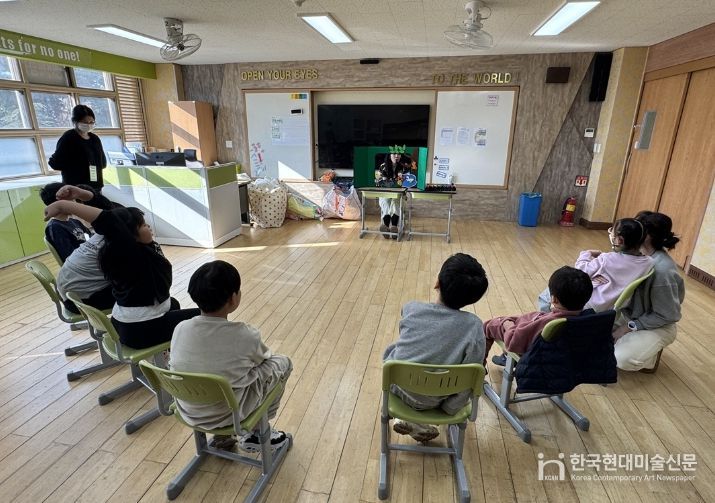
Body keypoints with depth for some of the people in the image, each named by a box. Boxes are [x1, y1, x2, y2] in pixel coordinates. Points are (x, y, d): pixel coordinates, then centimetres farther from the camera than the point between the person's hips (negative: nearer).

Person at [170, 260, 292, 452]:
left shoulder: (180, 329, -14)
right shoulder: (245, 335, -25)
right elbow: (264, 357, -3)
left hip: (187, 411, 5)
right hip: (226, 414, -5)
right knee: (283, 362, 9)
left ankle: (221, 436, 31)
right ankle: (257, 435, 22)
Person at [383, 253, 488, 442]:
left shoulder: (410, 309, -17)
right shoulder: (473, 326, -22)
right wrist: (450, 408, 0)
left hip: (397, 386, 1)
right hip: (431, 402, 0)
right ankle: (414, 422, 24)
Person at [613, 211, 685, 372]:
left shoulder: (662, 270, -32)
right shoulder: (641, 254, -9)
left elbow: (667, 315, -23)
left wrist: (630, 327, -21)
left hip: (657, 326, -7)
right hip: (632, 314, 7)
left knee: (622, 359, -23)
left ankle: (650, 353, 8)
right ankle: (633, 340, 14)